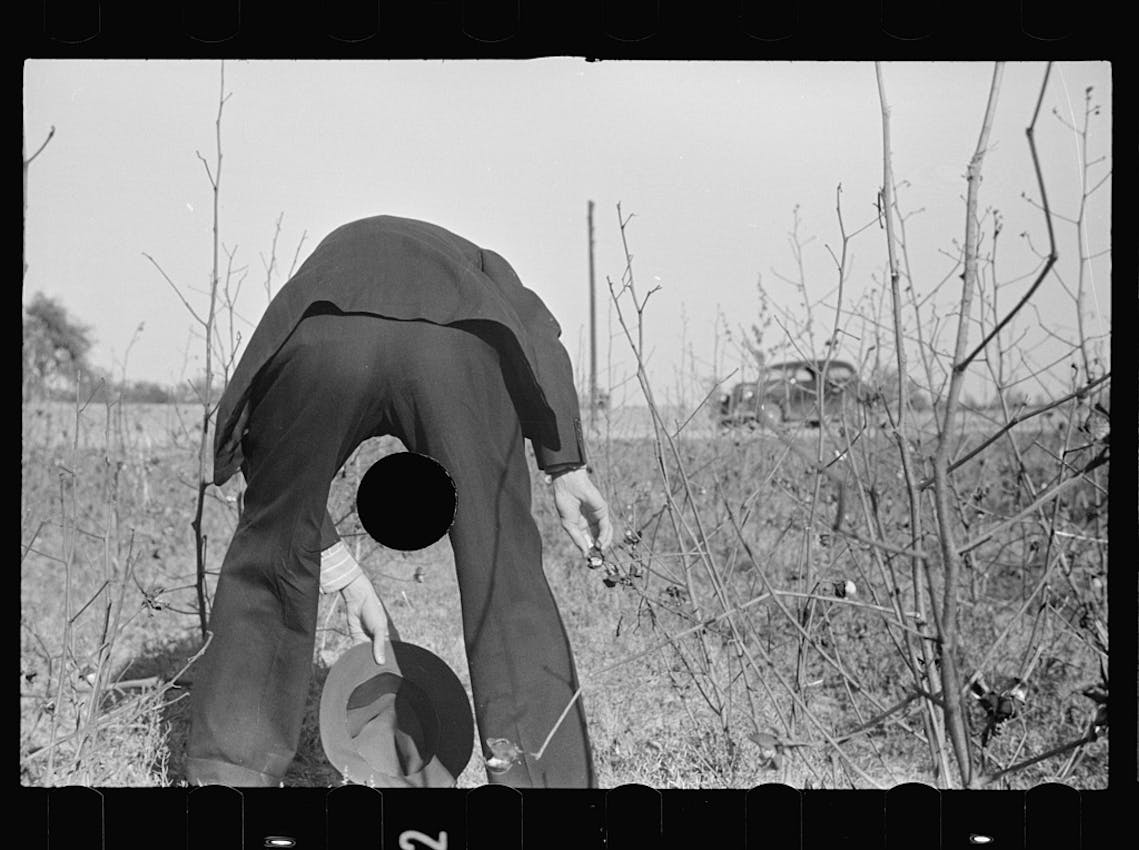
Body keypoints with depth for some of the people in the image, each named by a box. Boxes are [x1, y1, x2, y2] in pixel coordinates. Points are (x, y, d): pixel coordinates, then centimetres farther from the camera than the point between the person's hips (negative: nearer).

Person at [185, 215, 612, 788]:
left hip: (320, 344, 2)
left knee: (268, 566, 22)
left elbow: (280, 481, 33)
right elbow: (538, 336, 16)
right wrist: (566, 467, 10)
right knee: (506, 585, 10)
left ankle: (228, 775, 27)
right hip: (458, 348, -1)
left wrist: (349, 583, 35)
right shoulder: (476, 265, 43)